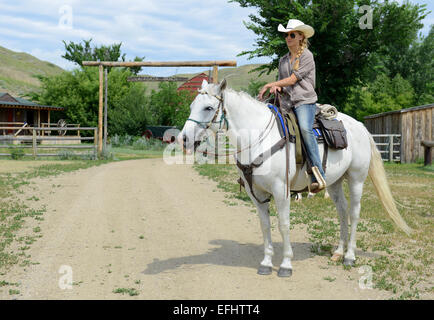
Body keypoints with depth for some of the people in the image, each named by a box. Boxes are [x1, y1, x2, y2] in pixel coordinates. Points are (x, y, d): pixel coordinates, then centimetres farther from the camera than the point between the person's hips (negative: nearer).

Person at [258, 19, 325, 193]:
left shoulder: (307, 56, -1)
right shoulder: (283, 60, 20)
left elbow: (293, 79, -8)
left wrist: (270, 84, -10)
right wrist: (277, 88, -1)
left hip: (304, 101, -7)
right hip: (286, 103, 7)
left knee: (305, 129, -33)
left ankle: (318, 174, -37)